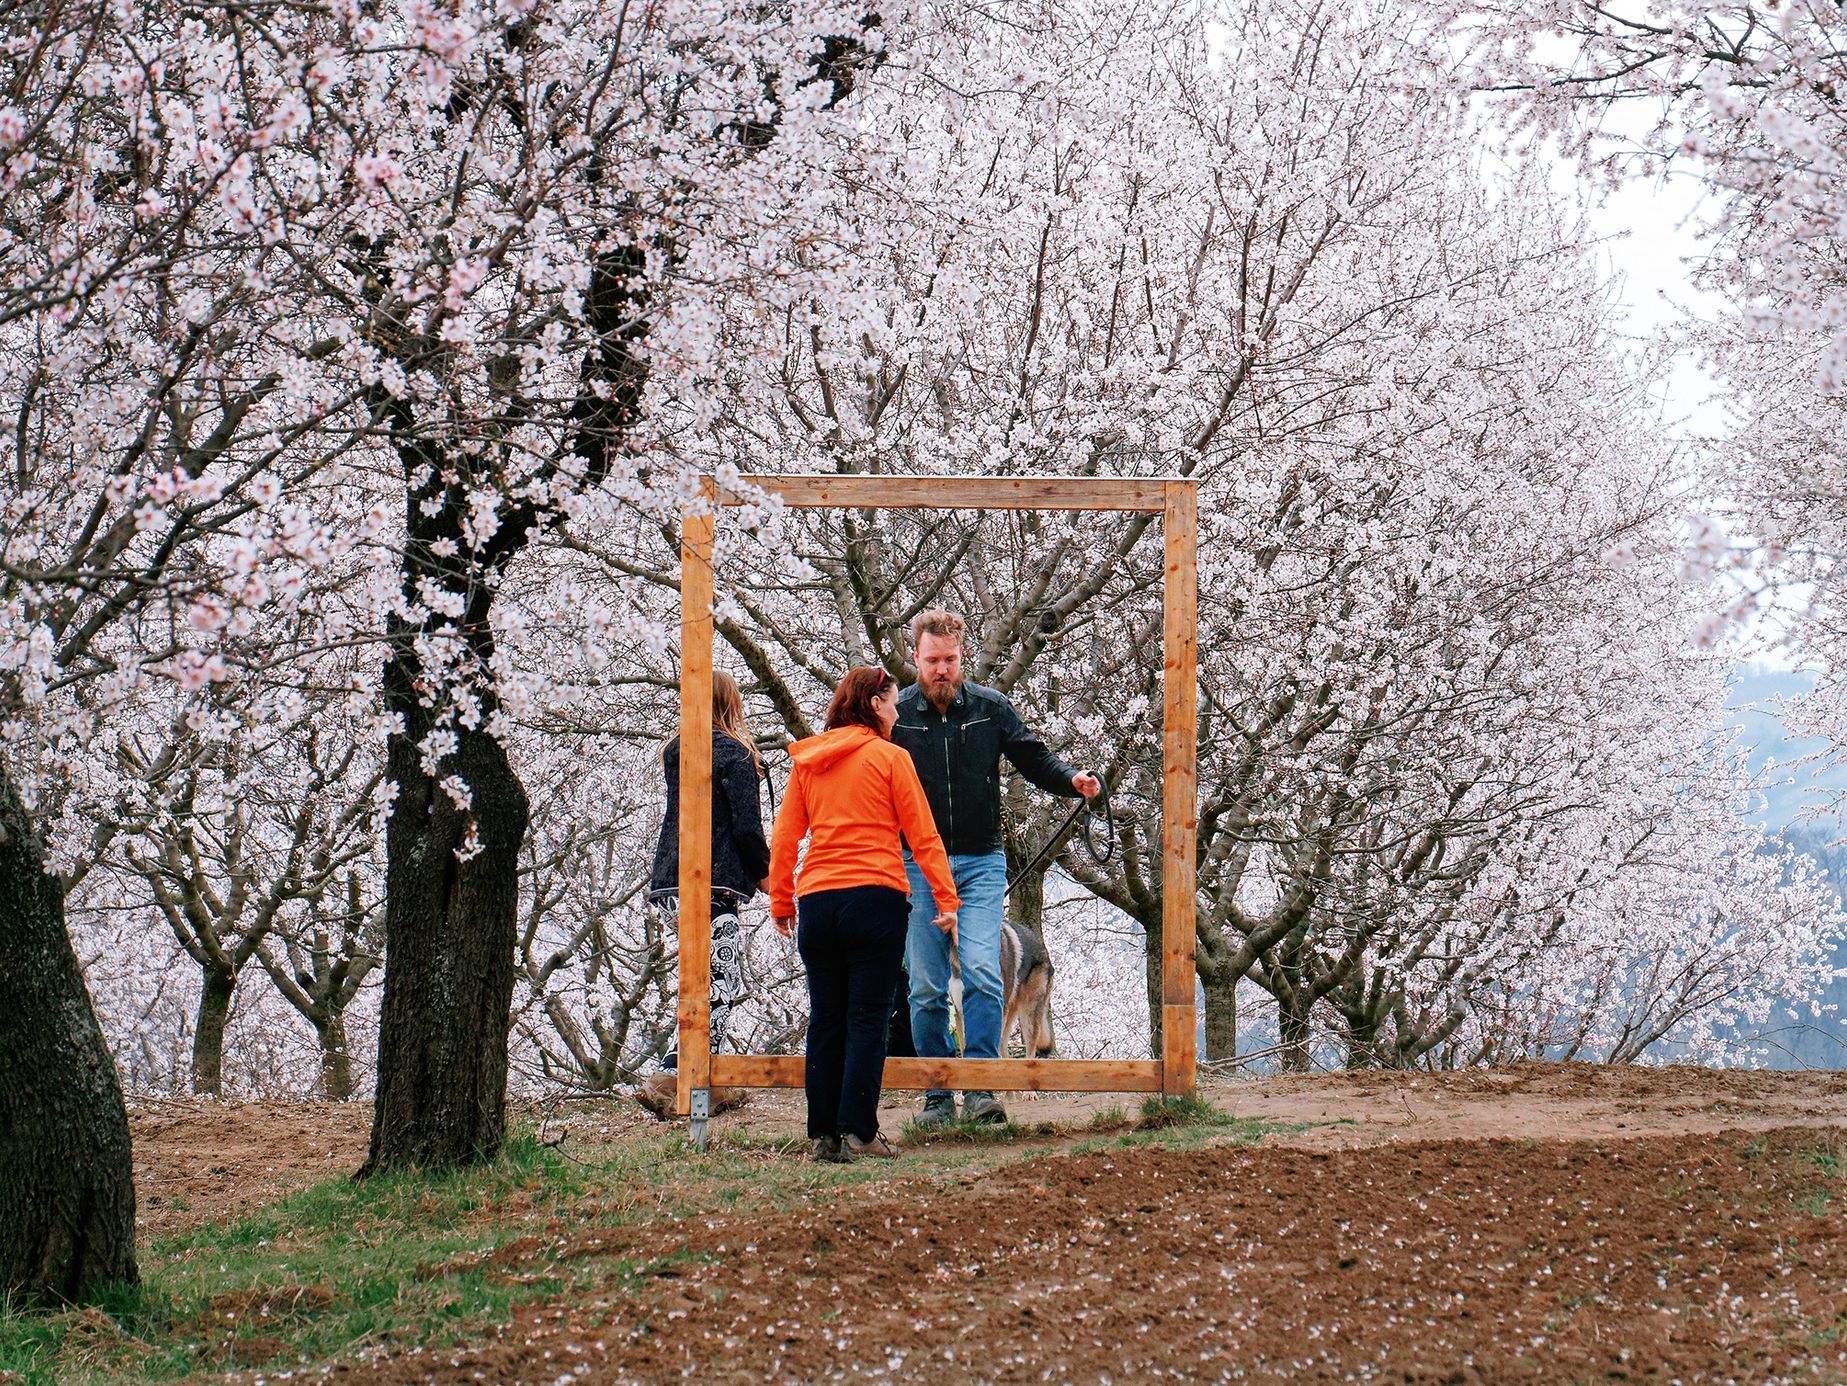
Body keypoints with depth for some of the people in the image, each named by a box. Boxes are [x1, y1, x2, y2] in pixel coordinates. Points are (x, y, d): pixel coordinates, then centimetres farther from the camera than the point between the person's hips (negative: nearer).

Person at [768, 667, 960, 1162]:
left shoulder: (806, 761, 12)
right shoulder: (889, 758, -1)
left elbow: (783, 837, 11)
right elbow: (923, 837, -2)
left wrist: (781, 902, 16)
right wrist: (946, 900, 2)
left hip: (816, 899, 4)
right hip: (876, 896, -4)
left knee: (825, 1021, 9)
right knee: (867, 1019, -2)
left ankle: (823, 1135, 8)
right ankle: (858, 1130, -6)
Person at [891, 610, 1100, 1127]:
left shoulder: (991, 708, 4)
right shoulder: (895, 715, 2)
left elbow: (1033, 758, 9)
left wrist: (1072, 780, -12)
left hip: (980, 864, 0)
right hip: (918, 866, 0)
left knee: (981, 972, -15)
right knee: (927, 987, 2)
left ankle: (980, 1089, -13)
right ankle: (937, 1095, 10)